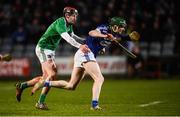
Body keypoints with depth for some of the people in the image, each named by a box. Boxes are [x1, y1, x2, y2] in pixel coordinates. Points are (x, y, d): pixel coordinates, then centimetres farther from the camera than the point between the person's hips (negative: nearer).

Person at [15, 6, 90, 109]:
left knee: (46, 77, 11)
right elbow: (66, 37, -39)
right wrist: (79, 46, -51)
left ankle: (21, 86, 24)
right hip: (43, 49, -10)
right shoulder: (60, 23, -24)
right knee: (52, 75, -18)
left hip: (50, 50, 10)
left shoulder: (69, 24, 6)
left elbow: (72, 36, 22)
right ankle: (41, 102, -11)